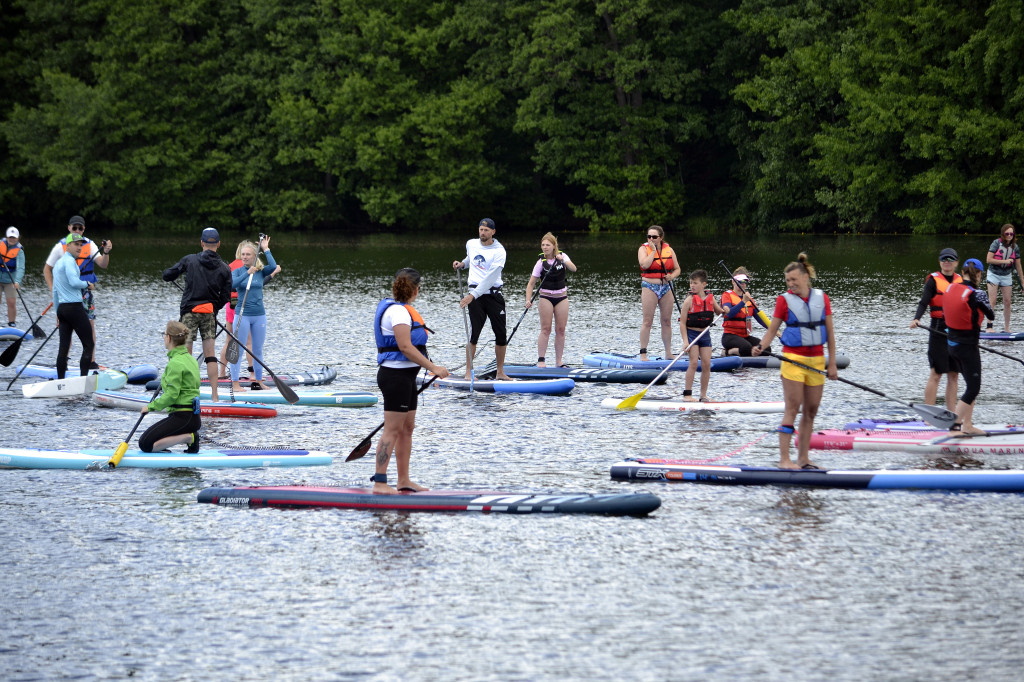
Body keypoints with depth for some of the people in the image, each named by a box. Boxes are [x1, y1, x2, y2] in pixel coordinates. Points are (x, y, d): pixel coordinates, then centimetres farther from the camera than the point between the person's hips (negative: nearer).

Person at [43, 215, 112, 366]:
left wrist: (106, 252, -29)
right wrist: (53, 290, -5)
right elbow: (47, 269, 4)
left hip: (85, 292, 2)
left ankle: (91, 361, 7)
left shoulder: (90, 245, 2)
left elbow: (103, 264, -9)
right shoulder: (60, 247, -3)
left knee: (90, 324, 0)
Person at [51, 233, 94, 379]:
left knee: (64, 347, 7)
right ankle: (83, 380, -10)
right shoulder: (69, 261, -9)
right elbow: (74, 282, -24)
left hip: (62, 308, 9)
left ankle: (60, 380, 5)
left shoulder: (58, 263, 21)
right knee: (88, 345, -4)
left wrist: (58, 314, 26)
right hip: (75, 307, -9)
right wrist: (87, 284, -4)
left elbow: (55, 291, 23)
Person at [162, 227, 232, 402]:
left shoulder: (190, 260, -5)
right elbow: (225, 296, 3)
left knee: (185, 354, 1)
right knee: (210, 354, 6)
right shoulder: (224, 268, 1)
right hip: (210, 314, 2)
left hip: (190, 310, -2)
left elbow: (167, 276, -1)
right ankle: (214, 394, 3)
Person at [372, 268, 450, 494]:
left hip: (405, 376, 11)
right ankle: (379, 482, -9)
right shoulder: (398, 311, -17)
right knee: (393, 430, -9)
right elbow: (405, 347, -23)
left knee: (407, 428, 13)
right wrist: (433, 368, -21)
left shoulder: (401, 309, 15)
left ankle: (404, 481, 18)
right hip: (396, 376, -11)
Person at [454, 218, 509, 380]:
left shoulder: (499, 251, -9)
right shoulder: (471, 244, 7)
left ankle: (500, 372, 12)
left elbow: (490, 278, -18)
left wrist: (473, 295, -23)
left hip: (493, 295, -1)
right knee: (474, 333, -8)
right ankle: (468, 372, -4)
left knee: (501, 334, 0)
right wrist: (462, 264, 12)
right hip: (475, 295, 1)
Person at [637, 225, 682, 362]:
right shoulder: (644, 249, -1)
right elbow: (645, 264, -20)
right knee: (647, 321, -6)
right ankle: (643, 353, -4)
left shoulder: (668, 250, 8)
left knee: (667, 321, 7)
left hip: (666, 288, 4)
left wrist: (672, 276, -9)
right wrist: (653, 250, -12)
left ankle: (668, 353, 15)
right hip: (649, 287, -4)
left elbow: (677, 269, 11)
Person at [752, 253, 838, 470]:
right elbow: (772, 330, 0)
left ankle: (803, 458, 11)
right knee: (793, 409, -9)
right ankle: (784, 458, -9)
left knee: (811, 410, 5)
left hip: (816, 360, 4)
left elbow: (830, 332, 9)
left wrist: (832, 364, 6)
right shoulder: (784, 300, -1)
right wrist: (761, 347, -20)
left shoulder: (821, 298, 6)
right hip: (794, 359, -4)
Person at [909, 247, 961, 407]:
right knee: (936, 374, -8)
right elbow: (923, 303, -14)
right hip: (939, 328, -5)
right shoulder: (934, 280, -5)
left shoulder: (960, 281, 11)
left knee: (953, 375, 7)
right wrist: (916, 319, -33)